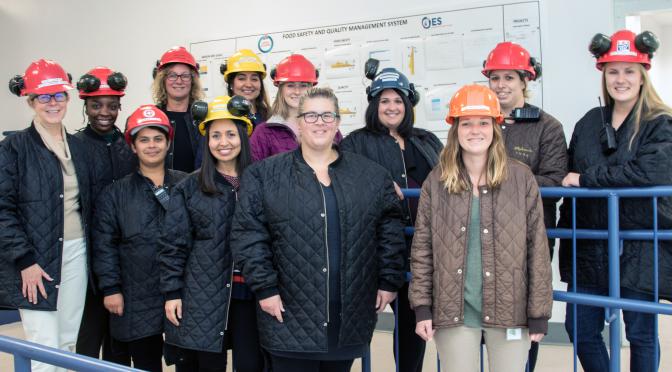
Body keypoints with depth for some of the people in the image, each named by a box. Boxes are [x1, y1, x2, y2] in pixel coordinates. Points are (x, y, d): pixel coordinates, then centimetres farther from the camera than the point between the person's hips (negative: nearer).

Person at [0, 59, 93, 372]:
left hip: (76, 253, 5)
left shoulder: (77, 146, 11)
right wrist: (25, 260, -15)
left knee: (67, 344, 13)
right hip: (36, 259, -5)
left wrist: (88, 248, 10)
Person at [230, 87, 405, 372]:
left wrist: (389, 281, 4)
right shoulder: (264, 175, -1)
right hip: (290, 317, -2)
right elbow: (248, 234, -4)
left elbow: (391, 230, 8)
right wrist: (265, 287, -9)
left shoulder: (372, 175, 6)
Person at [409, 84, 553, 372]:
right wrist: (422, 307, -2)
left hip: (509, 309, 0)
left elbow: (537, 248, -2)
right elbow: (422, 248, 2)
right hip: (453, 311, 1)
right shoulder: (436, 182, 1)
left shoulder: (521, 178, -2)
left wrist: (539, 314, -3)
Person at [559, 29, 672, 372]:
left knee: (640, 334, 8)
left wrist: (586, 178, -16)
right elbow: (570, 182, 11)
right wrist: (566, 246, 8)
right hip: (590, 248, 5)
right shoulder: (588, 123, 10)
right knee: (579, 328, 9)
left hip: (640, 249, -4)